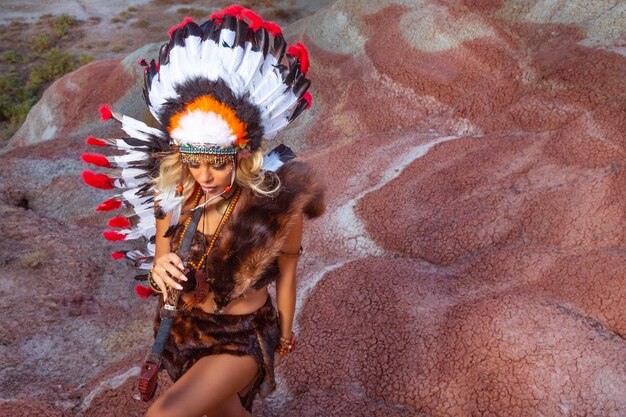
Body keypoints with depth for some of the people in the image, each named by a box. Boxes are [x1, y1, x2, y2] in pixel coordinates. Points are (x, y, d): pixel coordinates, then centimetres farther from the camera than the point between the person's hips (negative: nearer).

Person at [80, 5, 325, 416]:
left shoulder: (277, 205, -25)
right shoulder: (174, 197, -16)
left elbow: (286, 273, -9)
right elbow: (159, 265, -4)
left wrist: (285, 334, 5)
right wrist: (160, 273, -29)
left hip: (244, 337, -4)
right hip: (183, 325, 5)